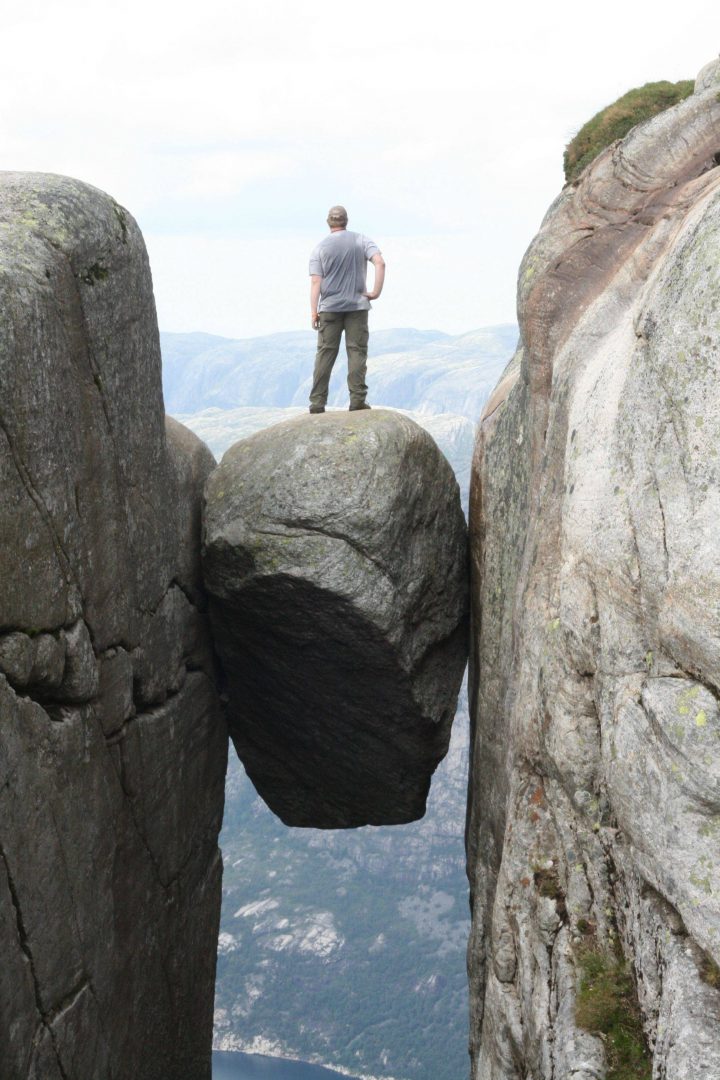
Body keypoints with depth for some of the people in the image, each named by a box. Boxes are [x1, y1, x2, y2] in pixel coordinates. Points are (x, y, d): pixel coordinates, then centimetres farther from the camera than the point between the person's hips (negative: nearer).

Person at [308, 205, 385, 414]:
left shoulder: (320, 248, 2)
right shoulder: (361, 241, 2)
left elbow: (316, 281, -6)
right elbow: (380, 263, -12)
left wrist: (314, 311, -6)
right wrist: (376, 291, -8)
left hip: (330, 307, 1)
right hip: (357, 305, 0)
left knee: (325, 352, 3)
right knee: (357, 351, 1)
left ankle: (317, 402, 2)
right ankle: (357, 398, -5)